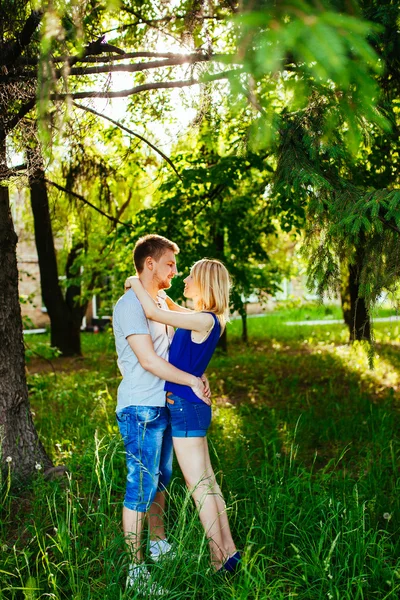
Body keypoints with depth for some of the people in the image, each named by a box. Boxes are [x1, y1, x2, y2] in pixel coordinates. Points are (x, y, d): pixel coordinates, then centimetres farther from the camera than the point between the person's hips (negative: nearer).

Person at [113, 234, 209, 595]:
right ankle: (136, 571, 8)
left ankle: (159, 544, 36)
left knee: (161, 480, 19)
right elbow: (149, 360, -21)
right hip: (140, 409, -9)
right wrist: (192, 381, -14)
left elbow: (178, 348, 22)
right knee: (141, 488, -3)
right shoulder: (130, 305, -15)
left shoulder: (162, 302, 14)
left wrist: (198, 377, 6)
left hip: (164, 407, 9)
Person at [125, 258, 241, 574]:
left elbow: (154, 312, -23)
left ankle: (220, 560, 10)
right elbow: (168, 310, 28)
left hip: (186, 406, -9)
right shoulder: (205, 320, 9)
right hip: (190, 406, 9)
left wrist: (136, 283, -7)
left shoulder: (205, 320, -18)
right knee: (207, 482, 15)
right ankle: (229, 550, 24)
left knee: (199, 485, 0)